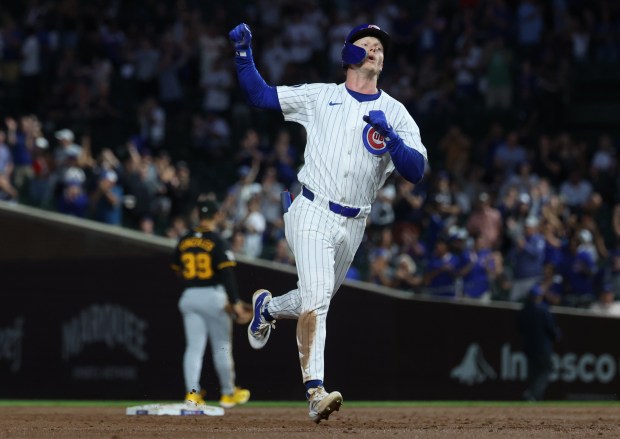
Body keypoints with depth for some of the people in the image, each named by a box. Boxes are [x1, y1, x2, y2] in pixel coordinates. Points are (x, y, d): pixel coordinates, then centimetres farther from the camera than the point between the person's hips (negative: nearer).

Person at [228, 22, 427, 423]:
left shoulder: (396, 114, 6)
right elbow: (260, 95, 9)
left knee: (317, 300, 18)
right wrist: (244, 53, -5)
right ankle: (316, 392, -24)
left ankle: (268, 306, 50)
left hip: (353, 225, 4)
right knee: (317, 297, -20)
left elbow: (417, 171, -5)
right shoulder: (319, 96, 6)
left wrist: (390, 139, -22)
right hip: (313, 213, -4)